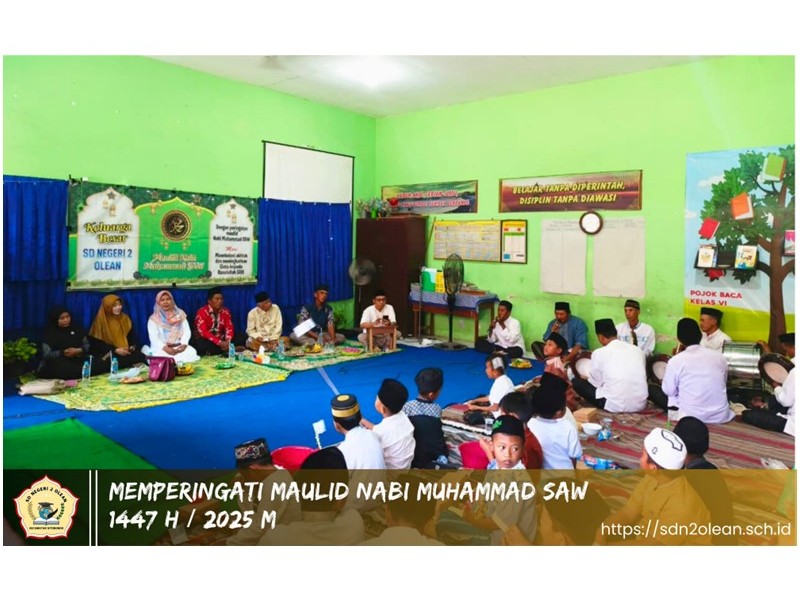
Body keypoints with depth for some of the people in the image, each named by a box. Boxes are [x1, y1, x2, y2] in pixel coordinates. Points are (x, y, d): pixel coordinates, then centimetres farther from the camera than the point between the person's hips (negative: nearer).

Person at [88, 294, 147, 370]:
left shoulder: (125, 318, 15)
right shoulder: (101, 321, 1)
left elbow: (132, 336, 17)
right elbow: (97, 343, -4)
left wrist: (133, 346, -5)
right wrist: (115, 350, -14)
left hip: (127, 352, 4)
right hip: (109, 354, -4)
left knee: (141, 357, -28)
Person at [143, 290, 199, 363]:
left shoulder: (180, 314, 9)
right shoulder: (154, 319, 0)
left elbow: (187, 331, 2)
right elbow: (154, 338, -10)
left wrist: (184, 344, -17)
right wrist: (165, 348, -26)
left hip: (179, 347, 2)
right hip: (161, 348, -2)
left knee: (192, 352, -29)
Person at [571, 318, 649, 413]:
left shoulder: (599, 353, -4)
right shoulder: (637, 349, 9)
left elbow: (595, 383, 5)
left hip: (615, 405, -5)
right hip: (640, 404, 6)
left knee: (576, 382, 12)